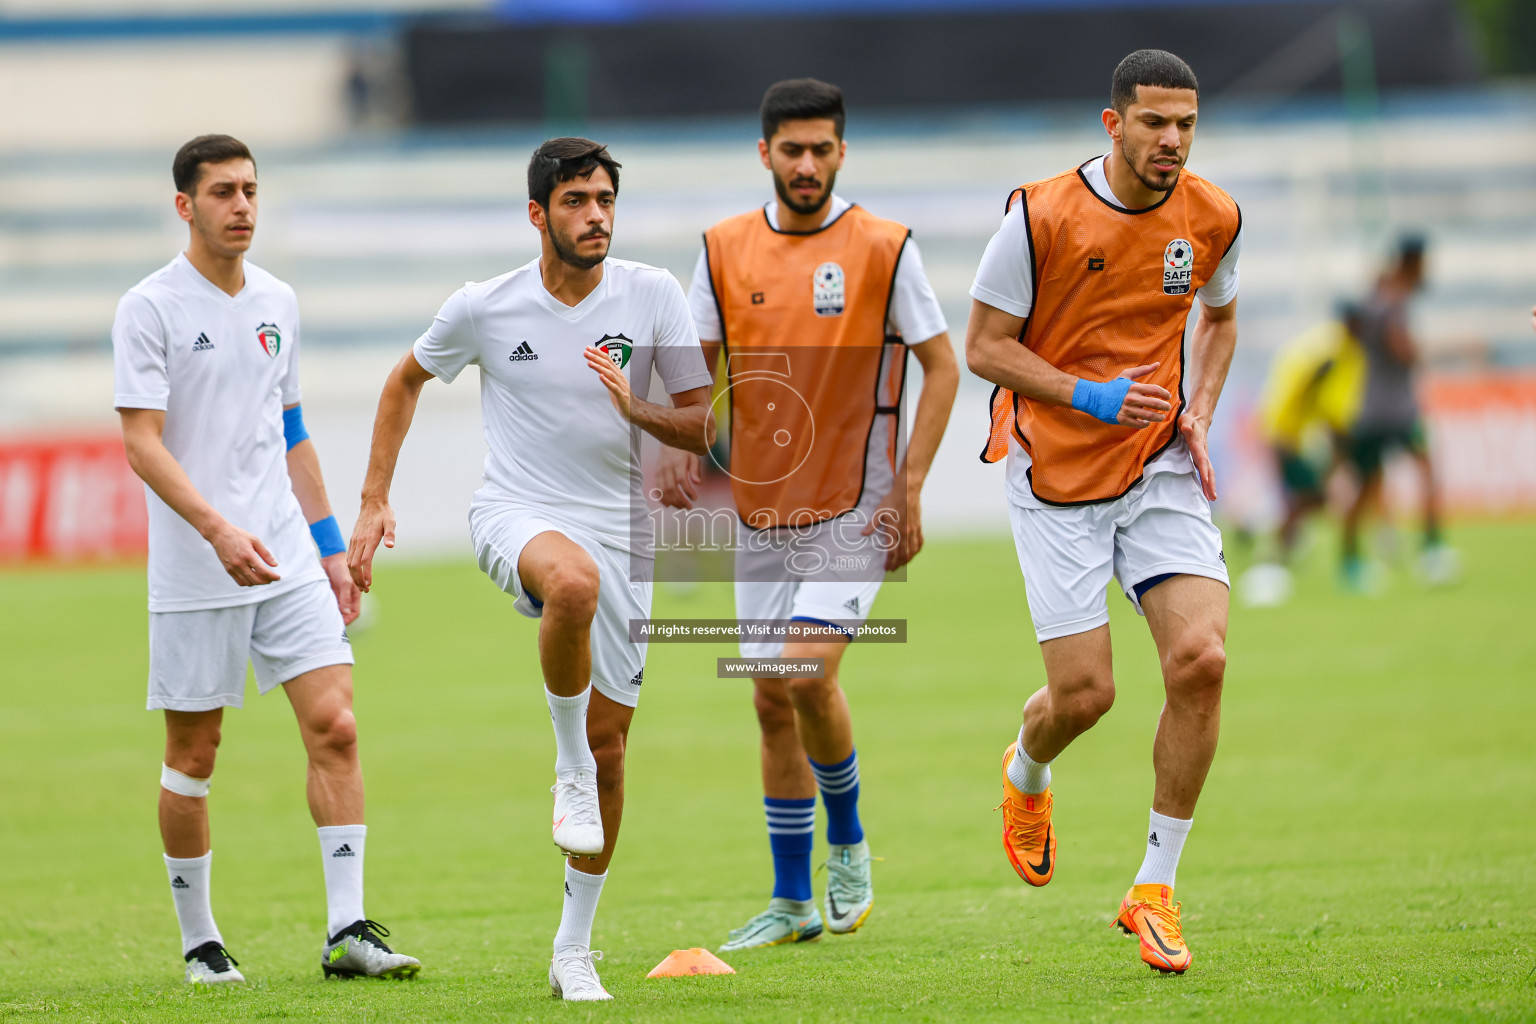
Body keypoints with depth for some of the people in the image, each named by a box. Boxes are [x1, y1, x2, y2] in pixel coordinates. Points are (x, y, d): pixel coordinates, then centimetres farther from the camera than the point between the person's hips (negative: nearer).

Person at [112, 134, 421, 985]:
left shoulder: (276, 302, 12)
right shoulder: (150, 308, -7)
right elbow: (143, 444, -13)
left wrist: (330, 546, 18)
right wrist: (219, 529, -26)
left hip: (288, 562, 5)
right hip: (193, 574, -5)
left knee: (334, 726, -8)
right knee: (193, 756, 4)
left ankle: (346, 931, -8)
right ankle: (199, 940, 17)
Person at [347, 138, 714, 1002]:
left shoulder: (654, 295, -3)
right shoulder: (485, 308, -4)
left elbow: (706, 427, -1)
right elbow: (407, 382, 15)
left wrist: (634, 409, -21)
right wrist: (375, 502, 11)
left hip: (621, 535, 2)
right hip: (516, 515, -2)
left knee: (609, 743, 3)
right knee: (574, 579, -40)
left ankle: (575, 949, 19)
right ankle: (569, 769, -18)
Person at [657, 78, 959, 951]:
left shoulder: (884, 248, -6)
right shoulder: (725, 249, 4)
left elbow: (942, 365, -3)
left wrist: (908, 487, -10)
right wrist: (682, 448, -8)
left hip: (853, 509, -4)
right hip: (762, 510, 4)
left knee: (808, 671, -19)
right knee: (771, 701, 6)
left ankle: (847, 843, 6)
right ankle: (793, 902, 16)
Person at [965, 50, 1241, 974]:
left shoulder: (1213, 219, -1)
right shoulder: (1041, 218, -14)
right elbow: (985, 348, -8)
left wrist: (1199, 413, 3)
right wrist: (1090, 397, -21)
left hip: (1162, 467, 3)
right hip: (1057, 478, -3)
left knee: (1202, 658, -16)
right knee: (1084, 694, -6)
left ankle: (1155, 891, -3)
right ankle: (1029, 774, 35)